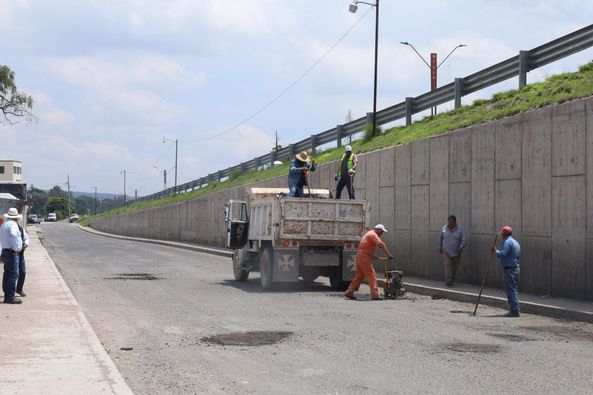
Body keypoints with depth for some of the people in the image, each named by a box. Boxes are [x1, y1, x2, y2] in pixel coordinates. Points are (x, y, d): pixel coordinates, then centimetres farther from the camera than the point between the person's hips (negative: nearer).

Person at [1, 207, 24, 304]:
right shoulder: (13, 224, -15)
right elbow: (13, 235, -33)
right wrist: (15, 248, -23)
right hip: (12, 253, -10)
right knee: (13, 274, -9)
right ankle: (11, 297, -10)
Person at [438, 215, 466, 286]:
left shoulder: (459, 229, -5)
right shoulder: (444, 228, -2)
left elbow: (463, 239, -9)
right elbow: (441, 238, 12)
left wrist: (462, 246, -26)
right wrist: (440, 247, 16)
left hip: (456, 251, 1)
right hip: (446, 251, -1)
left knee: (454, 266, 6)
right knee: (447, 264, -16)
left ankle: (452, 280, 22)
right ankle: (448, 280, -24)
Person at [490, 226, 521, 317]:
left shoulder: (507, 242, -12)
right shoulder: (515, 242, 19)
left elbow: (502, 254, -22)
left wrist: (495, 251, -2)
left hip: (510, 269, -10)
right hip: (515, 268, 10)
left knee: (511, 290, -8)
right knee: (512, 289, 15)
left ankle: (514, 311, -8)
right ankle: (515, 310, 19)